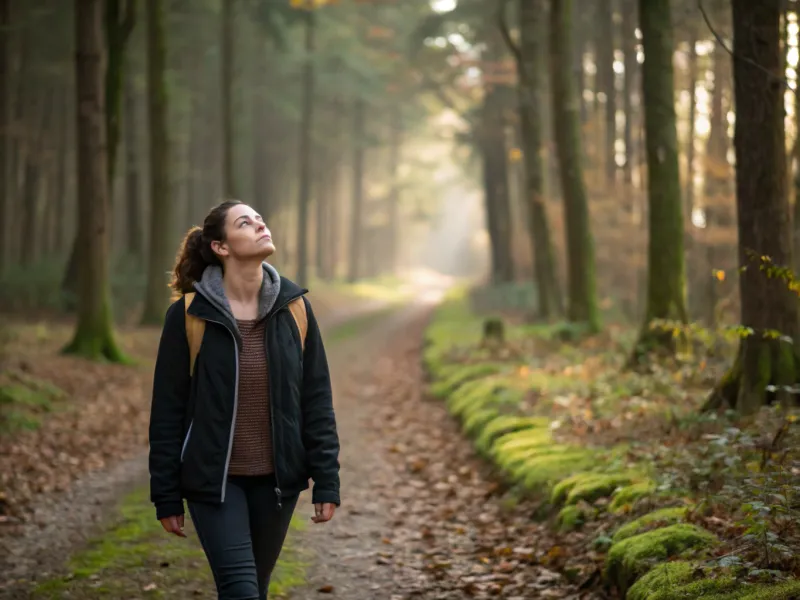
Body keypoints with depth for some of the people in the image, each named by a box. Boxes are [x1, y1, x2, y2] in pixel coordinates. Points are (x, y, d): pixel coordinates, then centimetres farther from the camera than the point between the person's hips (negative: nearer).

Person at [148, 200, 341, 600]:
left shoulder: (294, 309, 0)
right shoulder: (189, 315, -8)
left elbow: (317, 401, 3)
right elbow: (168, 410, -3)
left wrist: (326, 481, -1)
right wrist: (166, 496, -3)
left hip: (276, 479, 3)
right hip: (213, 481, -3)